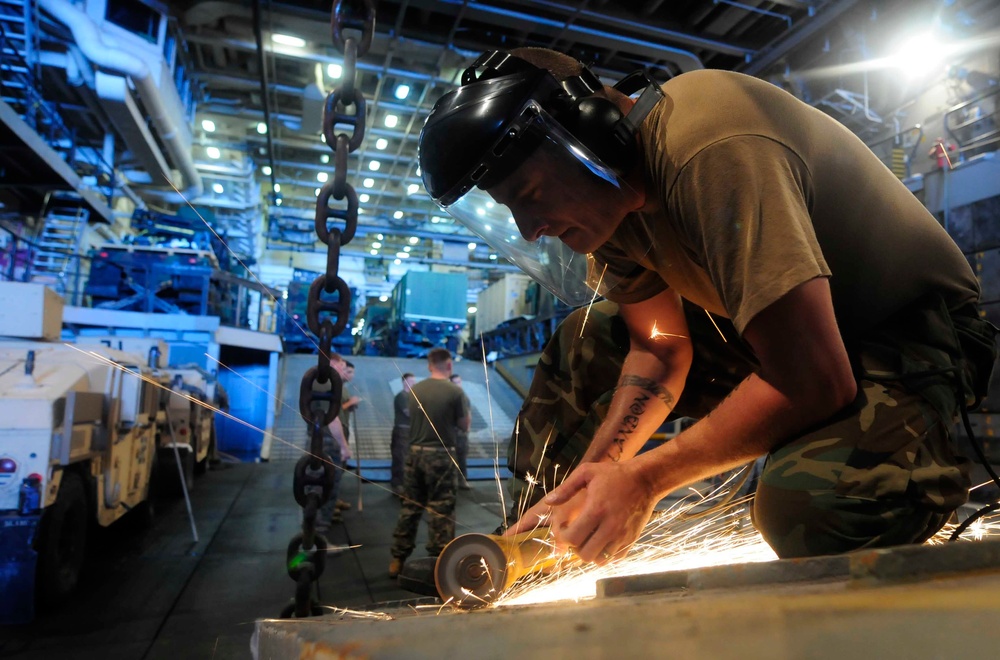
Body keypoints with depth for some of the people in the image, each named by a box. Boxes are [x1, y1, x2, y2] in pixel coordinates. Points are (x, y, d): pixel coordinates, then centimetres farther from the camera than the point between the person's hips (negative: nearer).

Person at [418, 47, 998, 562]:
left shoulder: (709, 152, -31)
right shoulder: (608, 193, -4)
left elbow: (814, 381, -32)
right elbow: (661, 349, 1)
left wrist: (644, 477, -26)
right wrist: (596, 469, -13)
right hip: (789, 330, 8)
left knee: (806, 503, -34)